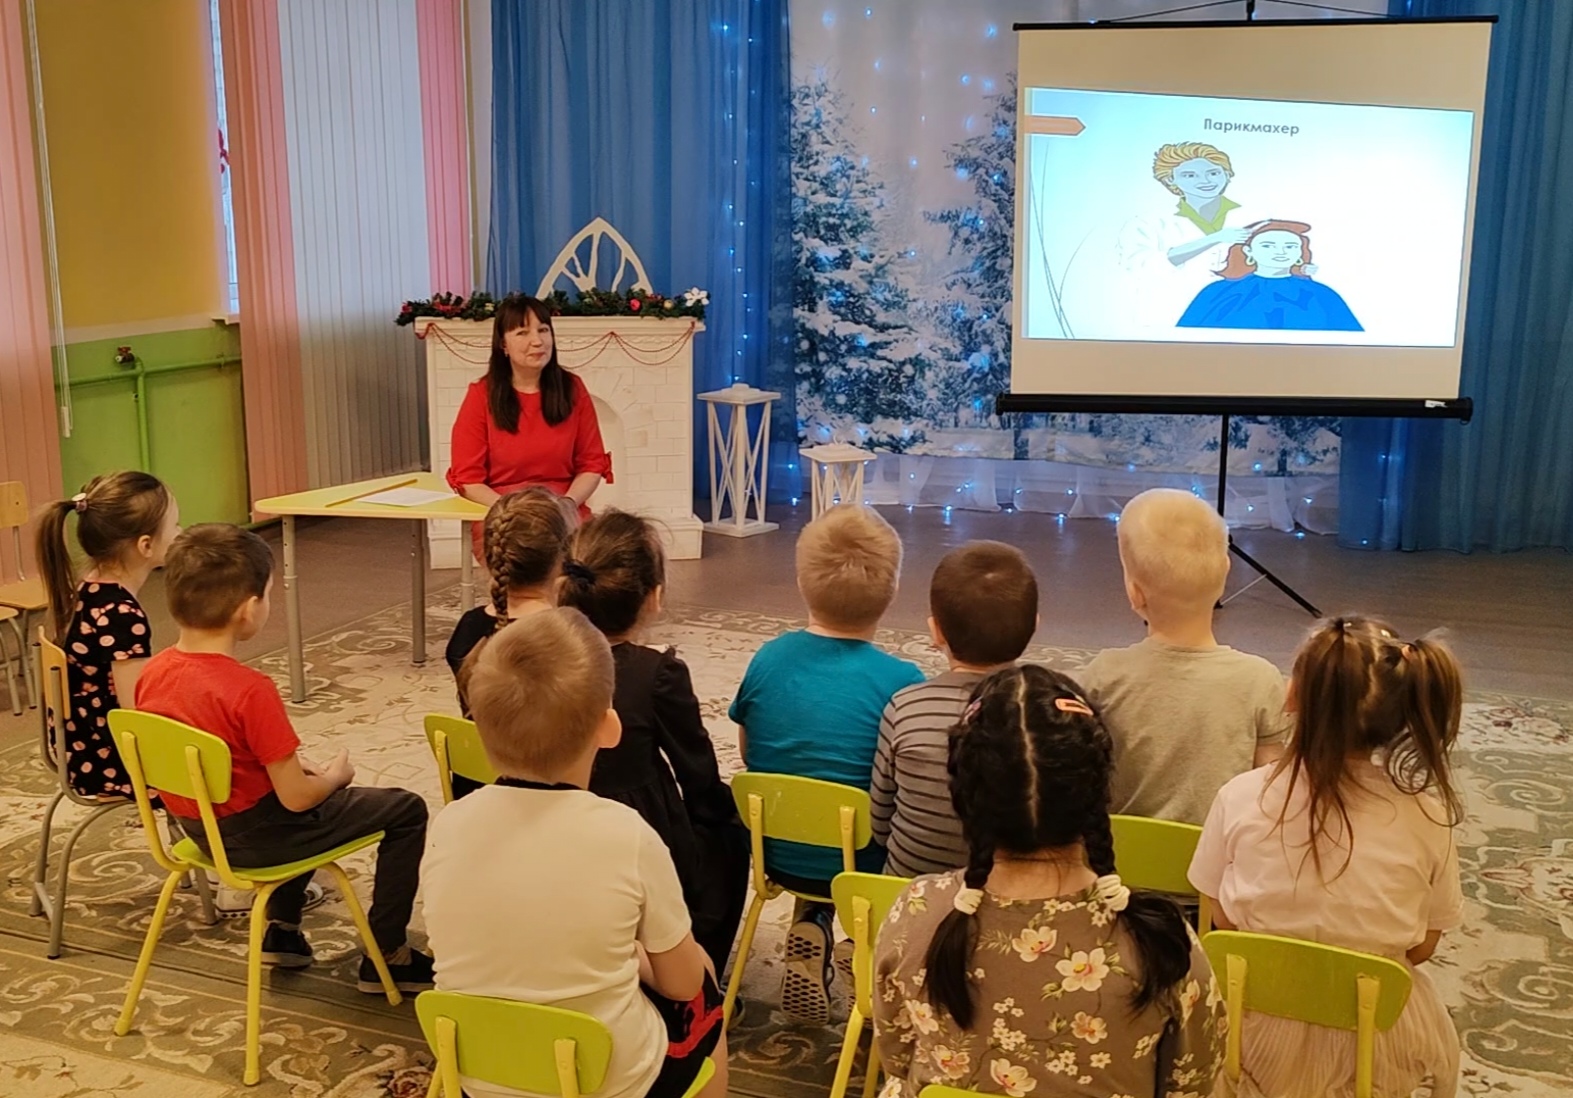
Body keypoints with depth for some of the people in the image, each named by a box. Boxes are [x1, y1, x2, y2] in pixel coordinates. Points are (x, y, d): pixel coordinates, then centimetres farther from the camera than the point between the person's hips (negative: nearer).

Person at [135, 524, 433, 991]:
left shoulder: (152, 672, -6)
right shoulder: (251, 691, -29)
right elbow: (297, 797, -24)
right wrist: (336, 776, -2)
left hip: (197, 825, 8)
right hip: (253, 836, -8)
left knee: (313, 804, 35)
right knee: (406, 811, 5)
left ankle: (282, 930, 37)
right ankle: (385, 957, 12)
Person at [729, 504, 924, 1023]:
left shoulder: (768, 658, -7)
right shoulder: (902, 682, -19)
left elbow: (749, 755, 5)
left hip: (775, 854, 4)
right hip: (860, 869, -4)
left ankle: (810, 928, 13)